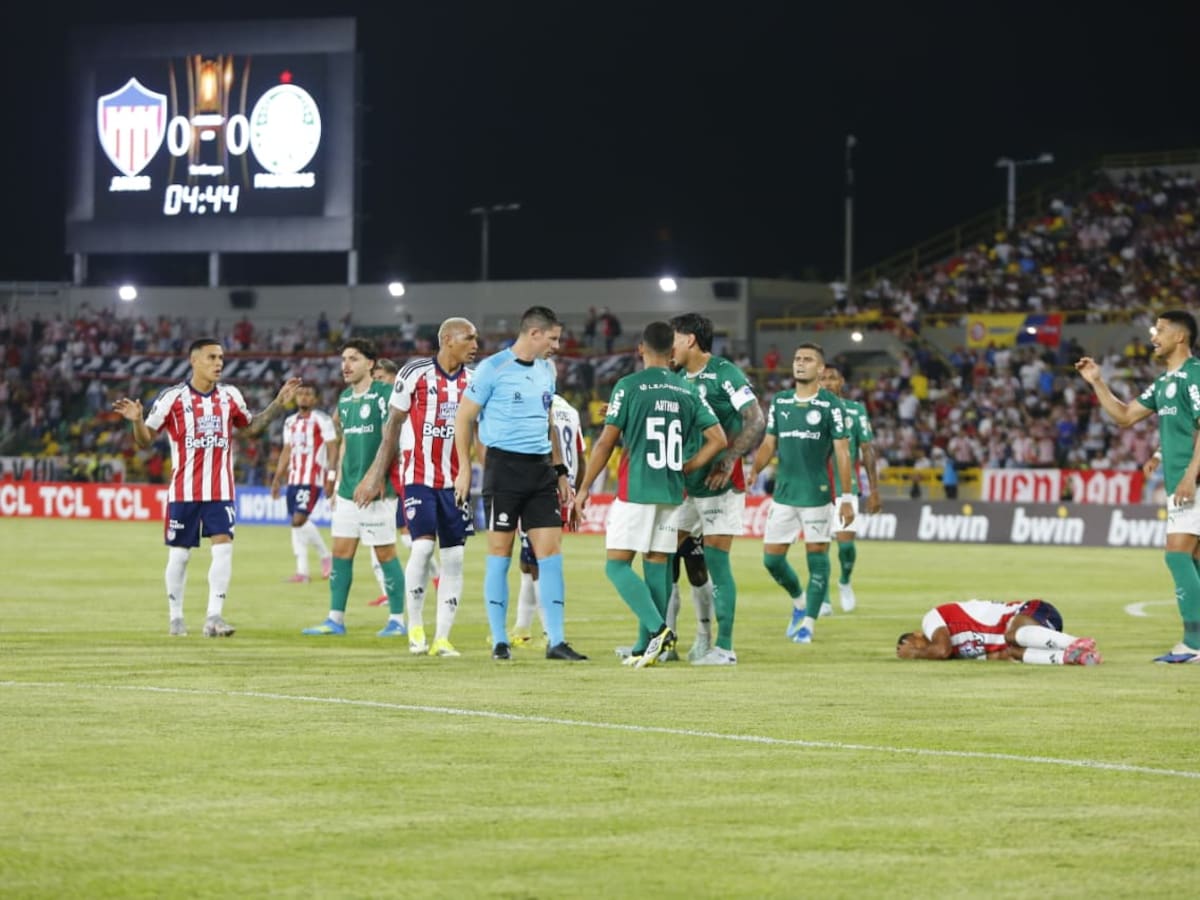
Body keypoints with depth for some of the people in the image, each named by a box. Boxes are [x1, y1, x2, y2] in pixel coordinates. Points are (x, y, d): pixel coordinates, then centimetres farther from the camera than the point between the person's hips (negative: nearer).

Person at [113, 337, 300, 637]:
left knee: (223, 547, -12)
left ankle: (214, 617, -11)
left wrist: (278, 404, 13)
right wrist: (137, 420, -22)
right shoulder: (173, 398, -5)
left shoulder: (230, 396, 6)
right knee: (179, 554, 4)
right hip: (184, 490, -2)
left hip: (220, 491, 2)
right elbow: (145, 440, -1)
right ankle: (175, 617, 20)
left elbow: (250, 428, 22)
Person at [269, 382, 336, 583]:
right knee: (296, 523, 5)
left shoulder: (321, 420, -5)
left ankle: (326, 555, 0)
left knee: (299, 520, -17)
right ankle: (302, 571, 10)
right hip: (294, 479, 7)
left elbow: (332, 449, -8)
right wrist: (277, 479, 18)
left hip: (312, 479, -7)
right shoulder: (290, 422, 16)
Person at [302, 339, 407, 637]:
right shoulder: (344, 399, 14)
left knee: (386, 553, -2)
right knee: (341, 552, 6)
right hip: (348, 489, 7)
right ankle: (336, 618, 10)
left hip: (376, 490, -7)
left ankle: (397, 620, 5)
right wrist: (339, 480, 17)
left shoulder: (383, 394, -9)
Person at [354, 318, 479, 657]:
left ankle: (442, 638, 7)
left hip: (455, 480, 4)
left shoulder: (473, 381, 5)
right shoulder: (415, 373, -6)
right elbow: (393, 424, 1)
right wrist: (378, 474, 2)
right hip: (419, 476, -4)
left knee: (453, 556, 1)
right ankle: (415, 627, 2)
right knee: (423, 546, -16)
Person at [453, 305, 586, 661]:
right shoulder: (493, 368, -7)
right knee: (500, 552, 0)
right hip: (504, 465, -6)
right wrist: (464, 469, -7)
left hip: (541, 469, 6)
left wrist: (560, 470, 18)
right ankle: (499, 641, 7)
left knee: (551, 551, -1)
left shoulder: (546, 370, 13)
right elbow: (464, 418, -3)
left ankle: (556, 641, 0)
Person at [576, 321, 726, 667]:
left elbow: (606, 442, -5)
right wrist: (686, 468, 14)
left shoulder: (629, 386, -6)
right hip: (671, 493, 5)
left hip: (635, 492, -5)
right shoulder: (687, 392, 7)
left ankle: (657, 628, -19)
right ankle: (645, 647, 8)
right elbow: (718, 439, 5)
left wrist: (584, 488, 3)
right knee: (656, 566, 9)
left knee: (617, 564, -2)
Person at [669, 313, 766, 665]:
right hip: (686, 484, 8)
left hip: (720, 485, -8)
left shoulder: (725, 373, -11)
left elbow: (756, 422, -15)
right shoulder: (680, 380, 13)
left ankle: (724, 647, -2)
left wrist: (730, 460, -21)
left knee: (716, 561, -8)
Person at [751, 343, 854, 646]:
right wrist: (753, 471, -6)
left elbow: (842, 452, -6)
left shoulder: (830, 405, -4)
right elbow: (769, 444, 13)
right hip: (784, 493, 5)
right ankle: (799, 601, 30)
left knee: (817, 556, -2)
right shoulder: (779, 402, 9)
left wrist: (847, 498, -11)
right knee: (771, 557, 4)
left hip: (817, 493, -5)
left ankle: (808, 623, 7)